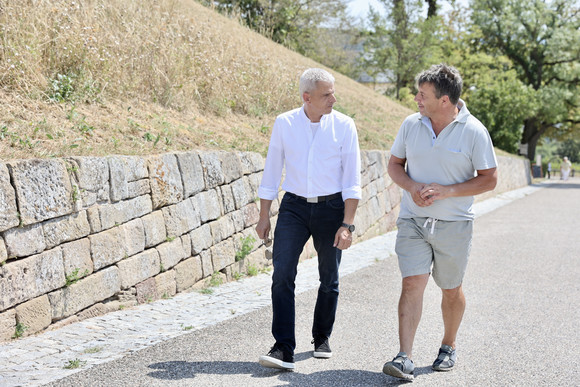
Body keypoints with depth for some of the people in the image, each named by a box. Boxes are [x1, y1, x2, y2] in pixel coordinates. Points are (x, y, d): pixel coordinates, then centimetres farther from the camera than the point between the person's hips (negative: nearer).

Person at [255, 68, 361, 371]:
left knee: (329, 280, 9)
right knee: (282, 274, -13)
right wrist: (264, 216, 6)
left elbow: (352, 180, -4)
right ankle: (283, 350, -11)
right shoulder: (284, 123, -1)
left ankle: (322, 338, 30)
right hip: (294, 207, 0)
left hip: (331, 208, 0)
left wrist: (347, 224, -11)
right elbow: (271, 171, 7)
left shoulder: (344, 126, -4)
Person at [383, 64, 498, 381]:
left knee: (451, 290, 11)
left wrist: (446, 191, -17)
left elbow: (489, 179, -6)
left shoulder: (474, 131, -9)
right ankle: (404, 358, -13)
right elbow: (394, 165, 10)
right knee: (412, 284, -11)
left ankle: (448, 347, 33)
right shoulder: (411, 124, 0)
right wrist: (412, 186, -11)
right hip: (412, 221, 2)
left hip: (454, 224, -1)